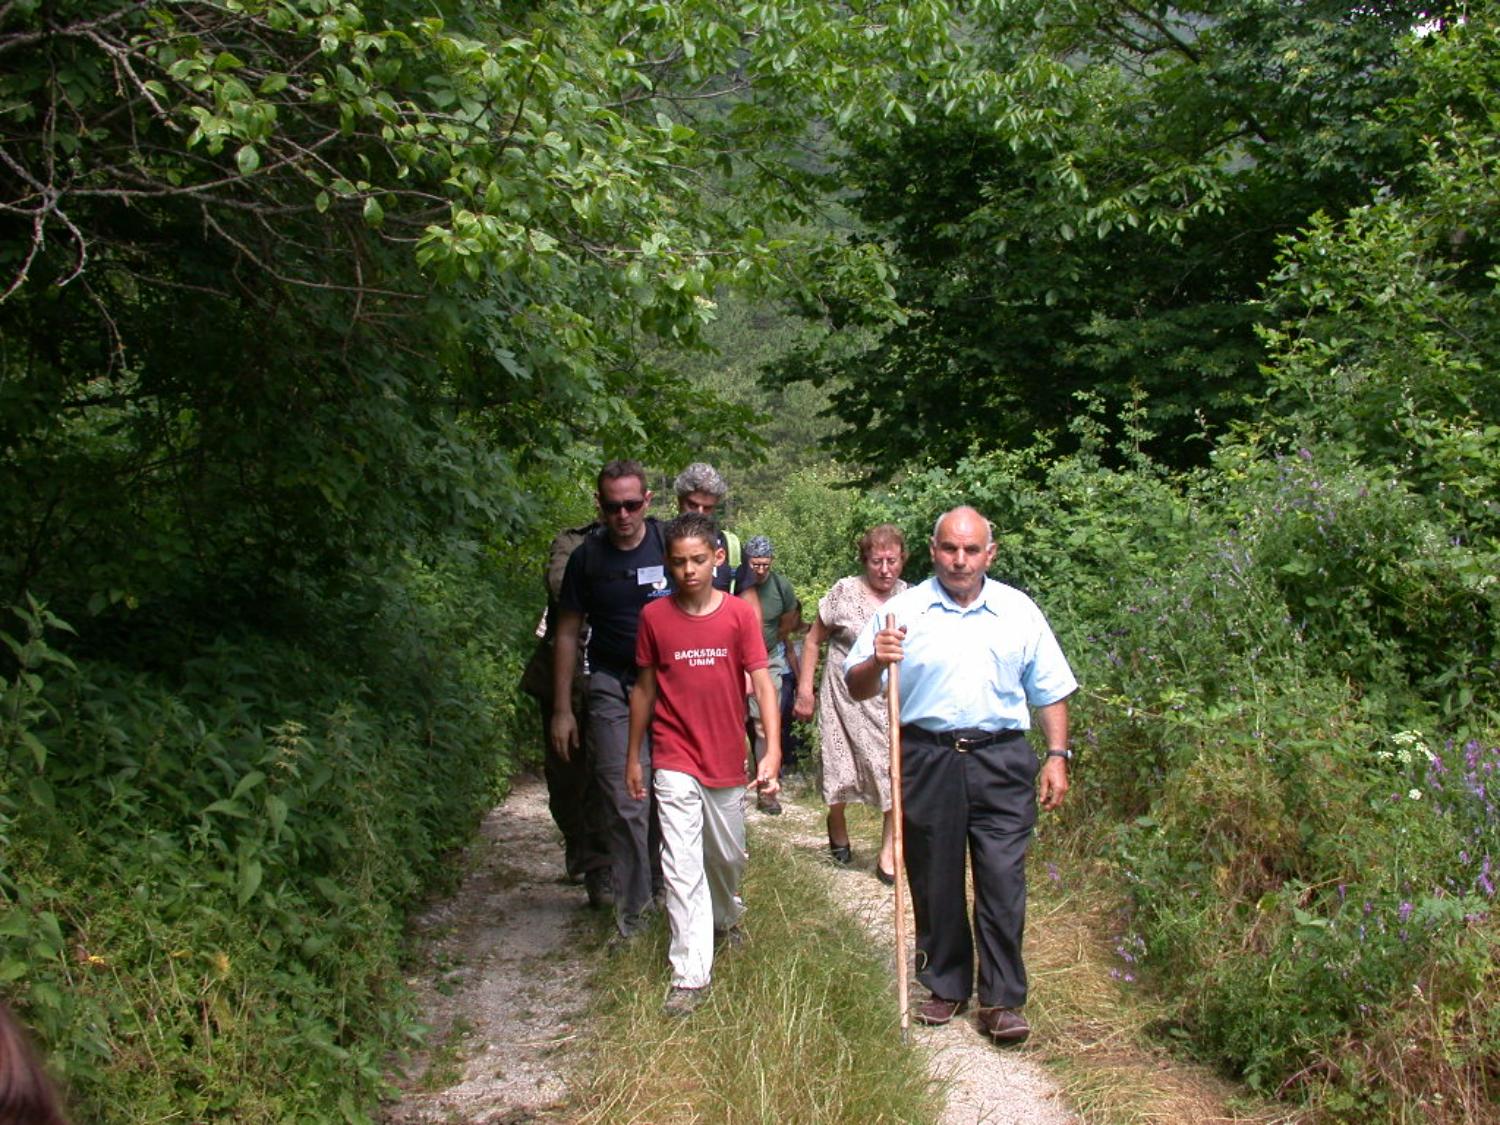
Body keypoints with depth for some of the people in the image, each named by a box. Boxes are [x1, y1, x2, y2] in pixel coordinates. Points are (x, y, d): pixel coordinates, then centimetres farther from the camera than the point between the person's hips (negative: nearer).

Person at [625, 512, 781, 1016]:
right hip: (674, 761, -1)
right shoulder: (654, 616, -3)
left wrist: (772, 749, -19)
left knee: (728, 856, 19)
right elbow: (644, 687, 5)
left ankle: (727, 917, 49)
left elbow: (762, 683, -8)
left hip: (727, 760, 1)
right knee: (682, 869, -7)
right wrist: (633, 756, 9)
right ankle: (690, 977, -2)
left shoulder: (740, 614, -5)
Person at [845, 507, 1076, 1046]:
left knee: (1003, 883, -3)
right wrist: (877, 662, -18)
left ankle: (1002, 999, 8)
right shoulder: (903, 611, 3)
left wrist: (1058, 756, 5)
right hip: (927, 760, 0)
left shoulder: (1019, 611, 8)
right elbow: (857, 688, 2)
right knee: (934, 883, 8)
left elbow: (1050, 692, 13)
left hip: (1001, 762, 0)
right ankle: (946, 987, 25)